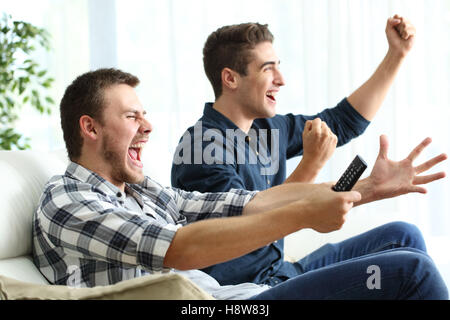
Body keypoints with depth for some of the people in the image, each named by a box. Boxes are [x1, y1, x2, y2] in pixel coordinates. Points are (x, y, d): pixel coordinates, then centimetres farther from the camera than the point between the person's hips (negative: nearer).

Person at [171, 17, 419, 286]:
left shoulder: (266, 129, 6)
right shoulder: (203, 147, -18)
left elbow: (343, 122, 17)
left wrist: (397, 53, 16)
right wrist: (311, 164, -25)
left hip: (282, 273, 8)